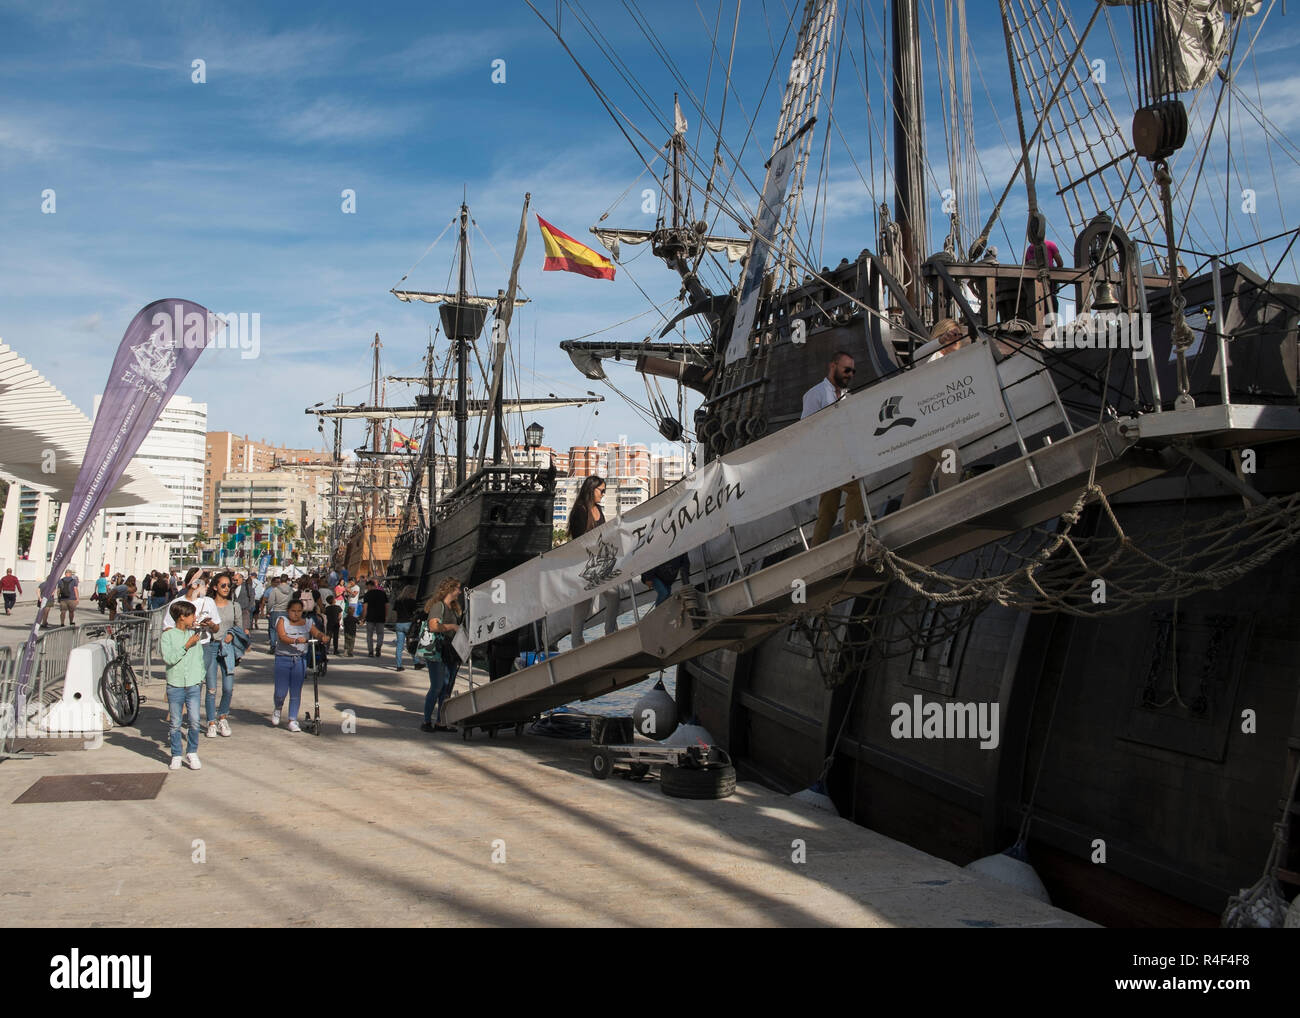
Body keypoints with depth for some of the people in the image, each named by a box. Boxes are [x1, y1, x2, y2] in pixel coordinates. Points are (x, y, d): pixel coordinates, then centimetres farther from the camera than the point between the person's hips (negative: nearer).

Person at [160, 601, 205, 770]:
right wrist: (187, 646, -16)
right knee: (175, 723, 4)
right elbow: (168, 658, -15)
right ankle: (176, 755, 16)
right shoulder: (168, 636, -3)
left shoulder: (194, 634, 10)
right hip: (175, 685, -3)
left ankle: (192, 753, 11)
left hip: (193, 685, 3)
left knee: (195, 721, -4)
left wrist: (201, 677, 14)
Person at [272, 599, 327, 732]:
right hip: (283, 659, -2)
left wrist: (322, 637, -30)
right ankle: (277, 709, 28)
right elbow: (282, 637, -17)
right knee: (281, 692, -4)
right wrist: (295, 640, -35)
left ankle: (292, 720, 10)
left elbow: (317, 632, -6)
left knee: (296, 691, 1)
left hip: (300, 660, 2)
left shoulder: (306, 623, 8)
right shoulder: (282, 621, -1)